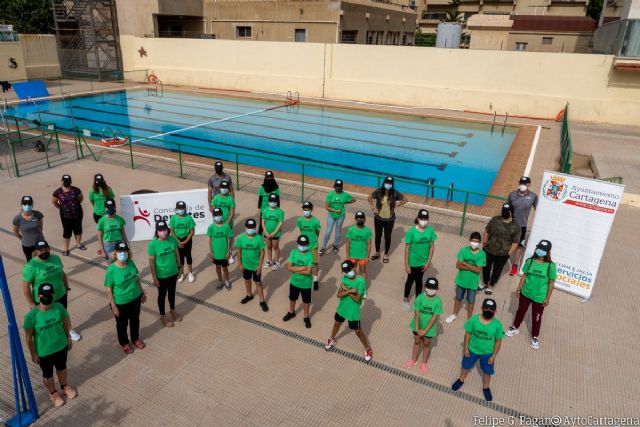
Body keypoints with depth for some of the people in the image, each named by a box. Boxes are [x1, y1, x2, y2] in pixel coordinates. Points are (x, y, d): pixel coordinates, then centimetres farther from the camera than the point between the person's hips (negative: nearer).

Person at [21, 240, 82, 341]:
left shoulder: (56, 258, -5)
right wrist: (31, 304, -15)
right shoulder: (31, 266, -22)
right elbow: (25, 286, -18)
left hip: (60, 296, 5)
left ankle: (69, 330, 50)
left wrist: (67, 289, 11)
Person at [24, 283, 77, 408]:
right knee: (48, 374, 22)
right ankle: (53, 393, 49)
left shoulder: (59, 307, -19)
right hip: (44, 352, -3)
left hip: (61, 346, 3)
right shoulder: (31, 316, -28)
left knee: (62, 367, 28)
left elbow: (66, 322, -1)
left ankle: (64, 386, 55)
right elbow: (28, 337, -15)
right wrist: (33, 353, -7)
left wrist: (69, 338, 8)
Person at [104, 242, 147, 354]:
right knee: (122, 324, 20)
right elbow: (109, 290, -17)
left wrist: (142, 292, 10)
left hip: (135, 298, 4)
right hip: (120, 303, -4)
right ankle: (124, 343, 45)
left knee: (135, 320, 24)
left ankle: (135, 338, 50)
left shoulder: (131, 263, -12)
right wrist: (113, 306, -15)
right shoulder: (111, 269, -25)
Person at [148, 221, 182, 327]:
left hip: (173, 273, 4)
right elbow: (151, 261, -15)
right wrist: (154, 277, -13)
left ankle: (172, 310, 47)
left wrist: (179, 268, 7)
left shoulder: (172, 239, -10)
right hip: (161, 275, -4)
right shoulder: (153, 244, -21)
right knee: (162, 295, 15)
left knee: (172, 293, 23)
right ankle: (162, 316, 35)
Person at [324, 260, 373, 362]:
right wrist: (350, 290, -29)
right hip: (342, 308, 5)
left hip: (353, 311, -5)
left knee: (358, 331, 8)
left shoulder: (361, 281, -25)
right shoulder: (344, 278, -9)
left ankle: (367, 349, 31)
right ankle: (331, 340, 53)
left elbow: (357, 299, -25)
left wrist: (345, 289, -22)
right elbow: (338, 294, -14)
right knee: (337, 324, 26)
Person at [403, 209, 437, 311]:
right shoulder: (411, 231, -22)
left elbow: (432, 247, -3)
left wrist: (428, 262, -4)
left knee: (419, 280, 20)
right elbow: (407, 249, -16)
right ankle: (405, 300, 37)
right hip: (413, 262, -3)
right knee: (410, 280, 15)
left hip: (423, 262, 3)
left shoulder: (430, 231, -12)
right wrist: (406, 265, -14)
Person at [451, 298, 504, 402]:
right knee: (466, 366, 23)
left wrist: (494, 355, -7)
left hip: (487, 353, -1)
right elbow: (467, 333, -9)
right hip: (472, 350, 1)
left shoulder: (497, 325, -24)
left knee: (487, 371, 21)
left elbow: (498, 341, -11)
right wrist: (466, 348, -5)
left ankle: (486, 388, 49)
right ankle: (461, 380, 52)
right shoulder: (474, 319, -23)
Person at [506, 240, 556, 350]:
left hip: (539, 297, -3)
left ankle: (535, 337, 35)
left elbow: (551, 283, -11)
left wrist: (547, 298, -9)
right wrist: (519, 289, 2)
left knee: (536, 318, 13)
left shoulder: (551, 266, -18)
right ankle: (515, 328, 45)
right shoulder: (530, 261, -11)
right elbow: (524, 276, -1)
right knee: (521, 311, 22)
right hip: (525, 293, 3)